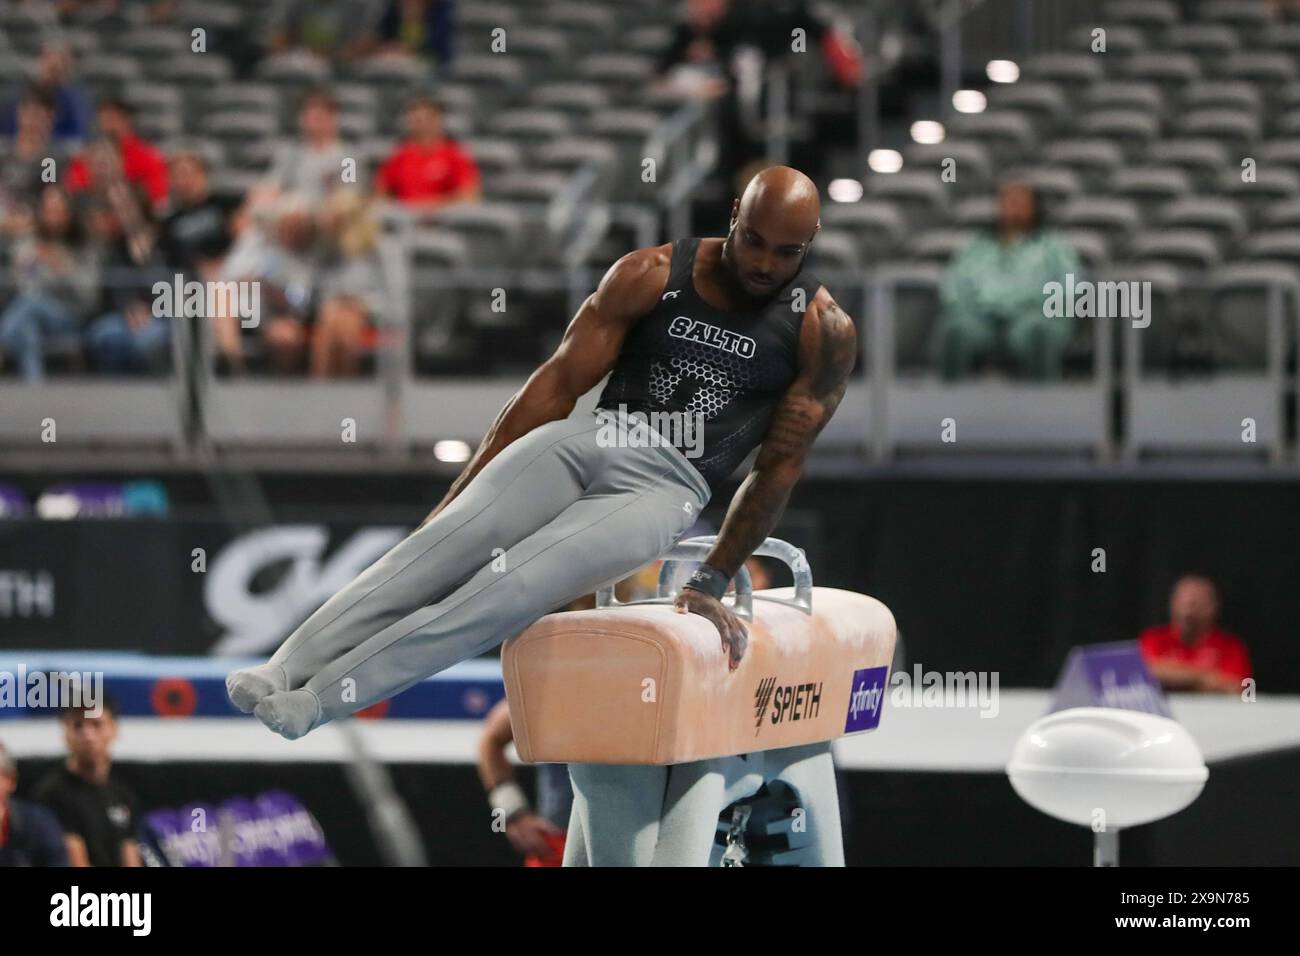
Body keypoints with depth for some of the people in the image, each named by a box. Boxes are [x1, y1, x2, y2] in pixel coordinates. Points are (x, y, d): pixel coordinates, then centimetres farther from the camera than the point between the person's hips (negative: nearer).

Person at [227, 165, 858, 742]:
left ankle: (321, 697, -31)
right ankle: (282, 672, -29)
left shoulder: (824, 332, 0)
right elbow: (558, 383, 5)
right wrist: (461, 493, 3)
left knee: (511, 590, -26)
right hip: (585, 440, 3)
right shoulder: (650, 277, 5)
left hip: (664, 490, -3)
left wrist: (712, 585, 3)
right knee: (438, 550, -23)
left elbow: (780, 467, 4)